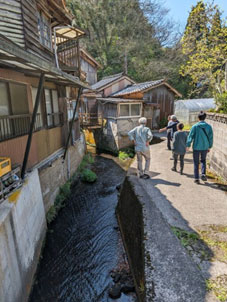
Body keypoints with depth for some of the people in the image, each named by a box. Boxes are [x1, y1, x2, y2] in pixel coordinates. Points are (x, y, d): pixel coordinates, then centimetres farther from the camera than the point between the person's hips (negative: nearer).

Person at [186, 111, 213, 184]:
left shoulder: (195, 126, -10)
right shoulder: (209, 126, -2)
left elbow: (190, 136, -9)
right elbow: (211, 137, 3)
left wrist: (188, 145, -1)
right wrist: (209, 147, 14)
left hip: (196, 147, -2)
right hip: (205, 147, 2)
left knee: (196, 163, 9)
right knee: (203, 160, 24)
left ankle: (196, 178, 12)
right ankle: (203, 174, 8)